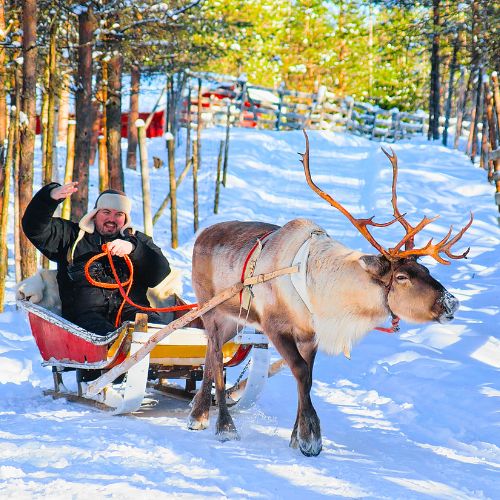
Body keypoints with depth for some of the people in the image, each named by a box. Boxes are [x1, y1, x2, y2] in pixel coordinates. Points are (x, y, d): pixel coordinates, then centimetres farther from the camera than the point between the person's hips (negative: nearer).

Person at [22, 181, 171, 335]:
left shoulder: (138, 240, 28)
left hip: (132, 309, 2)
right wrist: (51, 197, -4)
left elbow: (161, 274, 11)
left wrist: (133, 249, -6)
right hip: (85, 313, -1)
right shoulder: (74, 235, 26)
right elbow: (35, 228, 13)